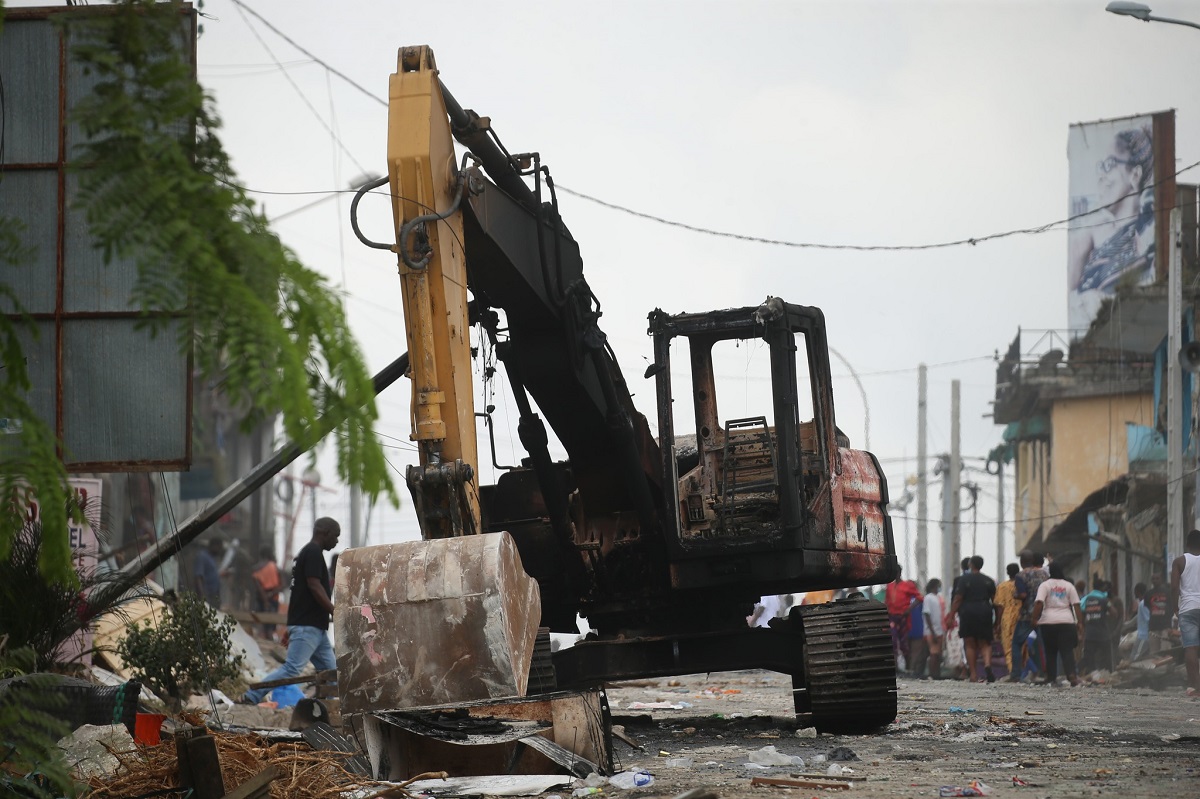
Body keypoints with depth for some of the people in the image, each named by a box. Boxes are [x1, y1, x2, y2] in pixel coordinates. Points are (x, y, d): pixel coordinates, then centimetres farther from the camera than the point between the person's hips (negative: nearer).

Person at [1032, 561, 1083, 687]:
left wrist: (1035, 619, -5)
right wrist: (1080, 623, 7)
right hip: (1066, 622, 1)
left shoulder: (1045, 585, 2)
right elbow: (1076, 605, 5)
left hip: (1048, 622, -1)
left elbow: (1039, 603, -10)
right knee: (1067, 651, -5)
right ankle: (1071, 674, -24)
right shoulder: (1069, 586, 9)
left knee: (1050, 652, 9)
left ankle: (1051, 678, 9)